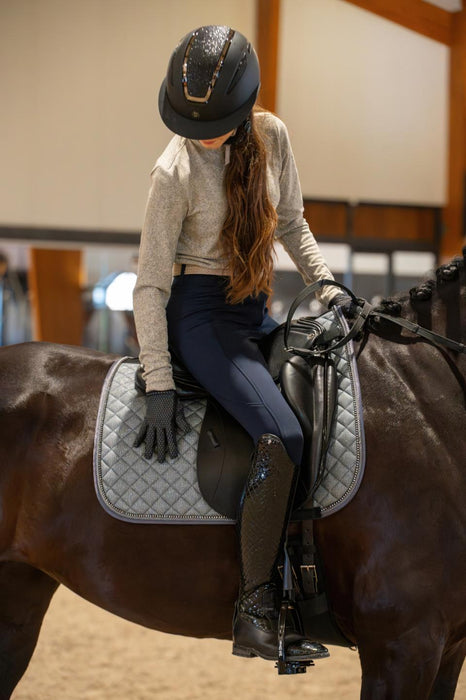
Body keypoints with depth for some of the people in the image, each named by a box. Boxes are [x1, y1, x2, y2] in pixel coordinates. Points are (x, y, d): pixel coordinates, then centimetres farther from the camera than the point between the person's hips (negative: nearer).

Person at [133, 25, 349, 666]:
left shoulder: (271, 136, 0)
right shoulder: (176, 170, -15)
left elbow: (291, 222, 17)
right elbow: (150, 284, -13)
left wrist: (324, 283, 3)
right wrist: (159, 387, -17)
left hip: (256, 308, 7)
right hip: (200, 311, -7)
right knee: (282, 435, -26)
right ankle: (256, 611, -21)